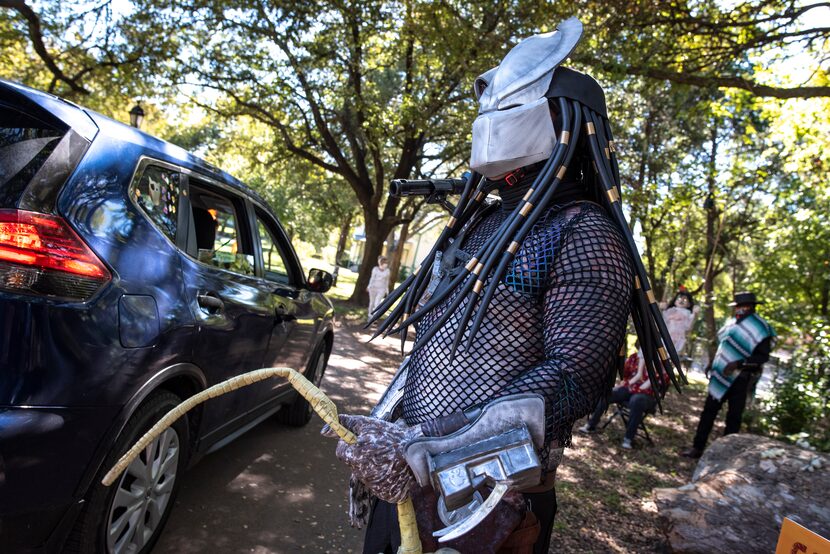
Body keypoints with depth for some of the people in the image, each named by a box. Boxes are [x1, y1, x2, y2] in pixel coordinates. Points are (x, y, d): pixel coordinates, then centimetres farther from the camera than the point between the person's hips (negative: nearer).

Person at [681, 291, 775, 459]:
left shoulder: (759, 327, -8)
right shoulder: (732, 323, 12)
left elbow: (762, 356, -14)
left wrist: (738, 363, -24)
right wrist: (714, 364, 15)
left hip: (739, 378, -6)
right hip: (721, 376, 7)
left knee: (734, 416, 2)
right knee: (709, 410, 5)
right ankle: (697, 448, 10)